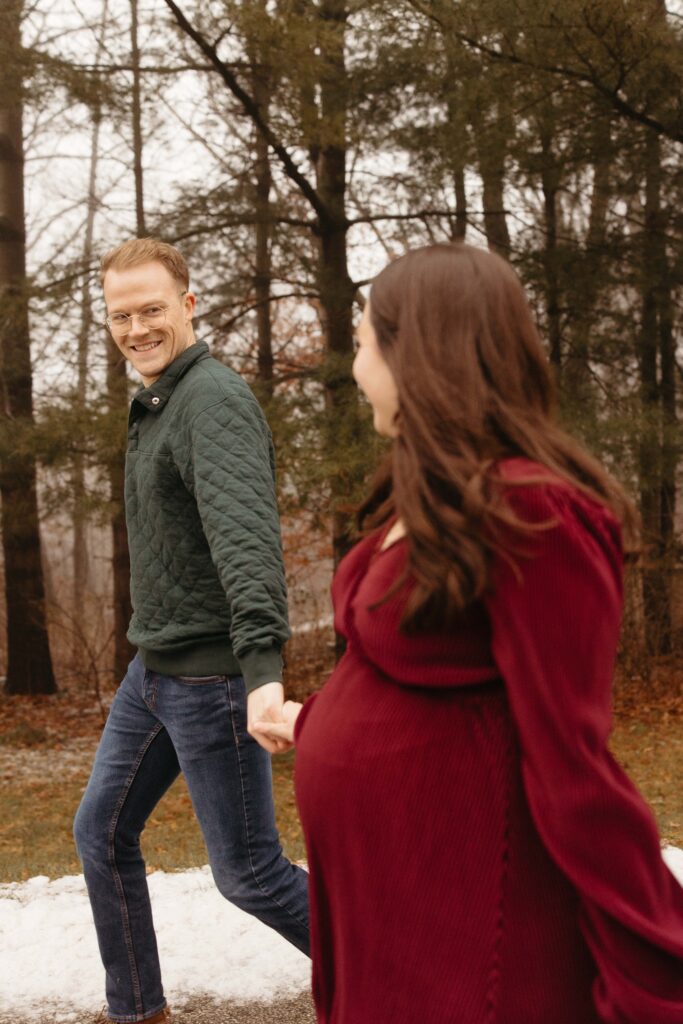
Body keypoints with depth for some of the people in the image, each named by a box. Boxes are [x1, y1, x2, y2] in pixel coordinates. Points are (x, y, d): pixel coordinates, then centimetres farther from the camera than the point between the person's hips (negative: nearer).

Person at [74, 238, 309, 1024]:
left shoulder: (214, 401, -19)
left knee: (247, 872, -1)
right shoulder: (155, 405, 12)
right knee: (101, 834, 16)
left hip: (211, 675, -9)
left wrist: (265, 670, -44)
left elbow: (245, 536, -33)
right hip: (152, 668, 9)